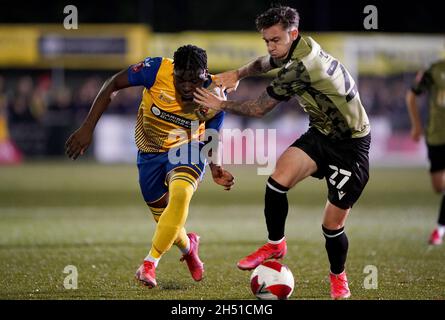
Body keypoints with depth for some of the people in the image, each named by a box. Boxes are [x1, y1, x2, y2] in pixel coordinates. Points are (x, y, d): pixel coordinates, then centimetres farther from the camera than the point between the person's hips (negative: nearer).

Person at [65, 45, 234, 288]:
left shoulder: (214, 98, -22)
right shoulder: (157, 70, -28)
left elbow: (209, 138, -3)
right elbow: (113, 84, -15)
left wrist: (214, 167, -22)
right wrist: (87, 128, -18)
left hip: (188, 149, -2)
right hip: (151, 151, 2)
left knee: (180, 194, -33)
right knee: (166, 222, 7)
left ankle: (150, 263, -21)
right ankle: (188, 246, 44)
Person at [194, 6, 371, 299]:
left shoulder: (301, 68, -29)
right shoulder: (303, 46, -2)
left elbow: (258, 109, -18)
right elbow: (265, 63, 24)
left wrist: (221, 105, -3)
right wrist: (238, 74, 6)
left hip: (350, 144, -8)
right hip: (322, 132, 8)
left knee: (333, 225, -4)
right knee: (278, 180, -16)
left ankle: (338, 278, 23)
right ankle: (275, 245, 4)